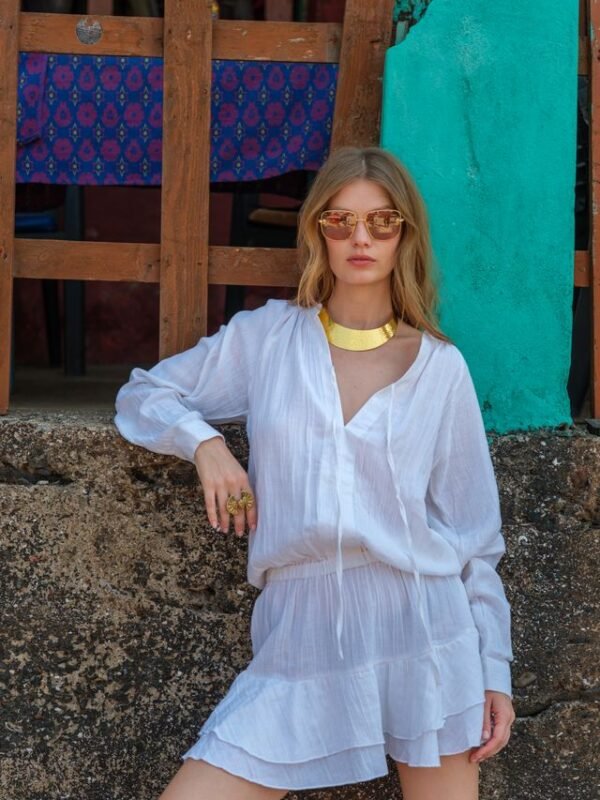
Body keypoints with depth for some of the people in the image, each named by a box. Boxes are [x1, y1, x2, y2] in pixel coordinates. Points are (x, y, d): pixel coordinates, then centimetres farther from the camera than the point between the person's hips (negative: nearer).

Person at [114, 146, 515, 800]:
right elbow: (142, 396, 17)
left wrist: (494, 670, 5)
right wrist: (203, 441, -4)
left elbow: (474, 530, 9)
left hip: (424, 627, 0)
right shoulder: (265, 337, 8)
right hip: (300, 642, 1)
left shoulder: (440, 366, 7)